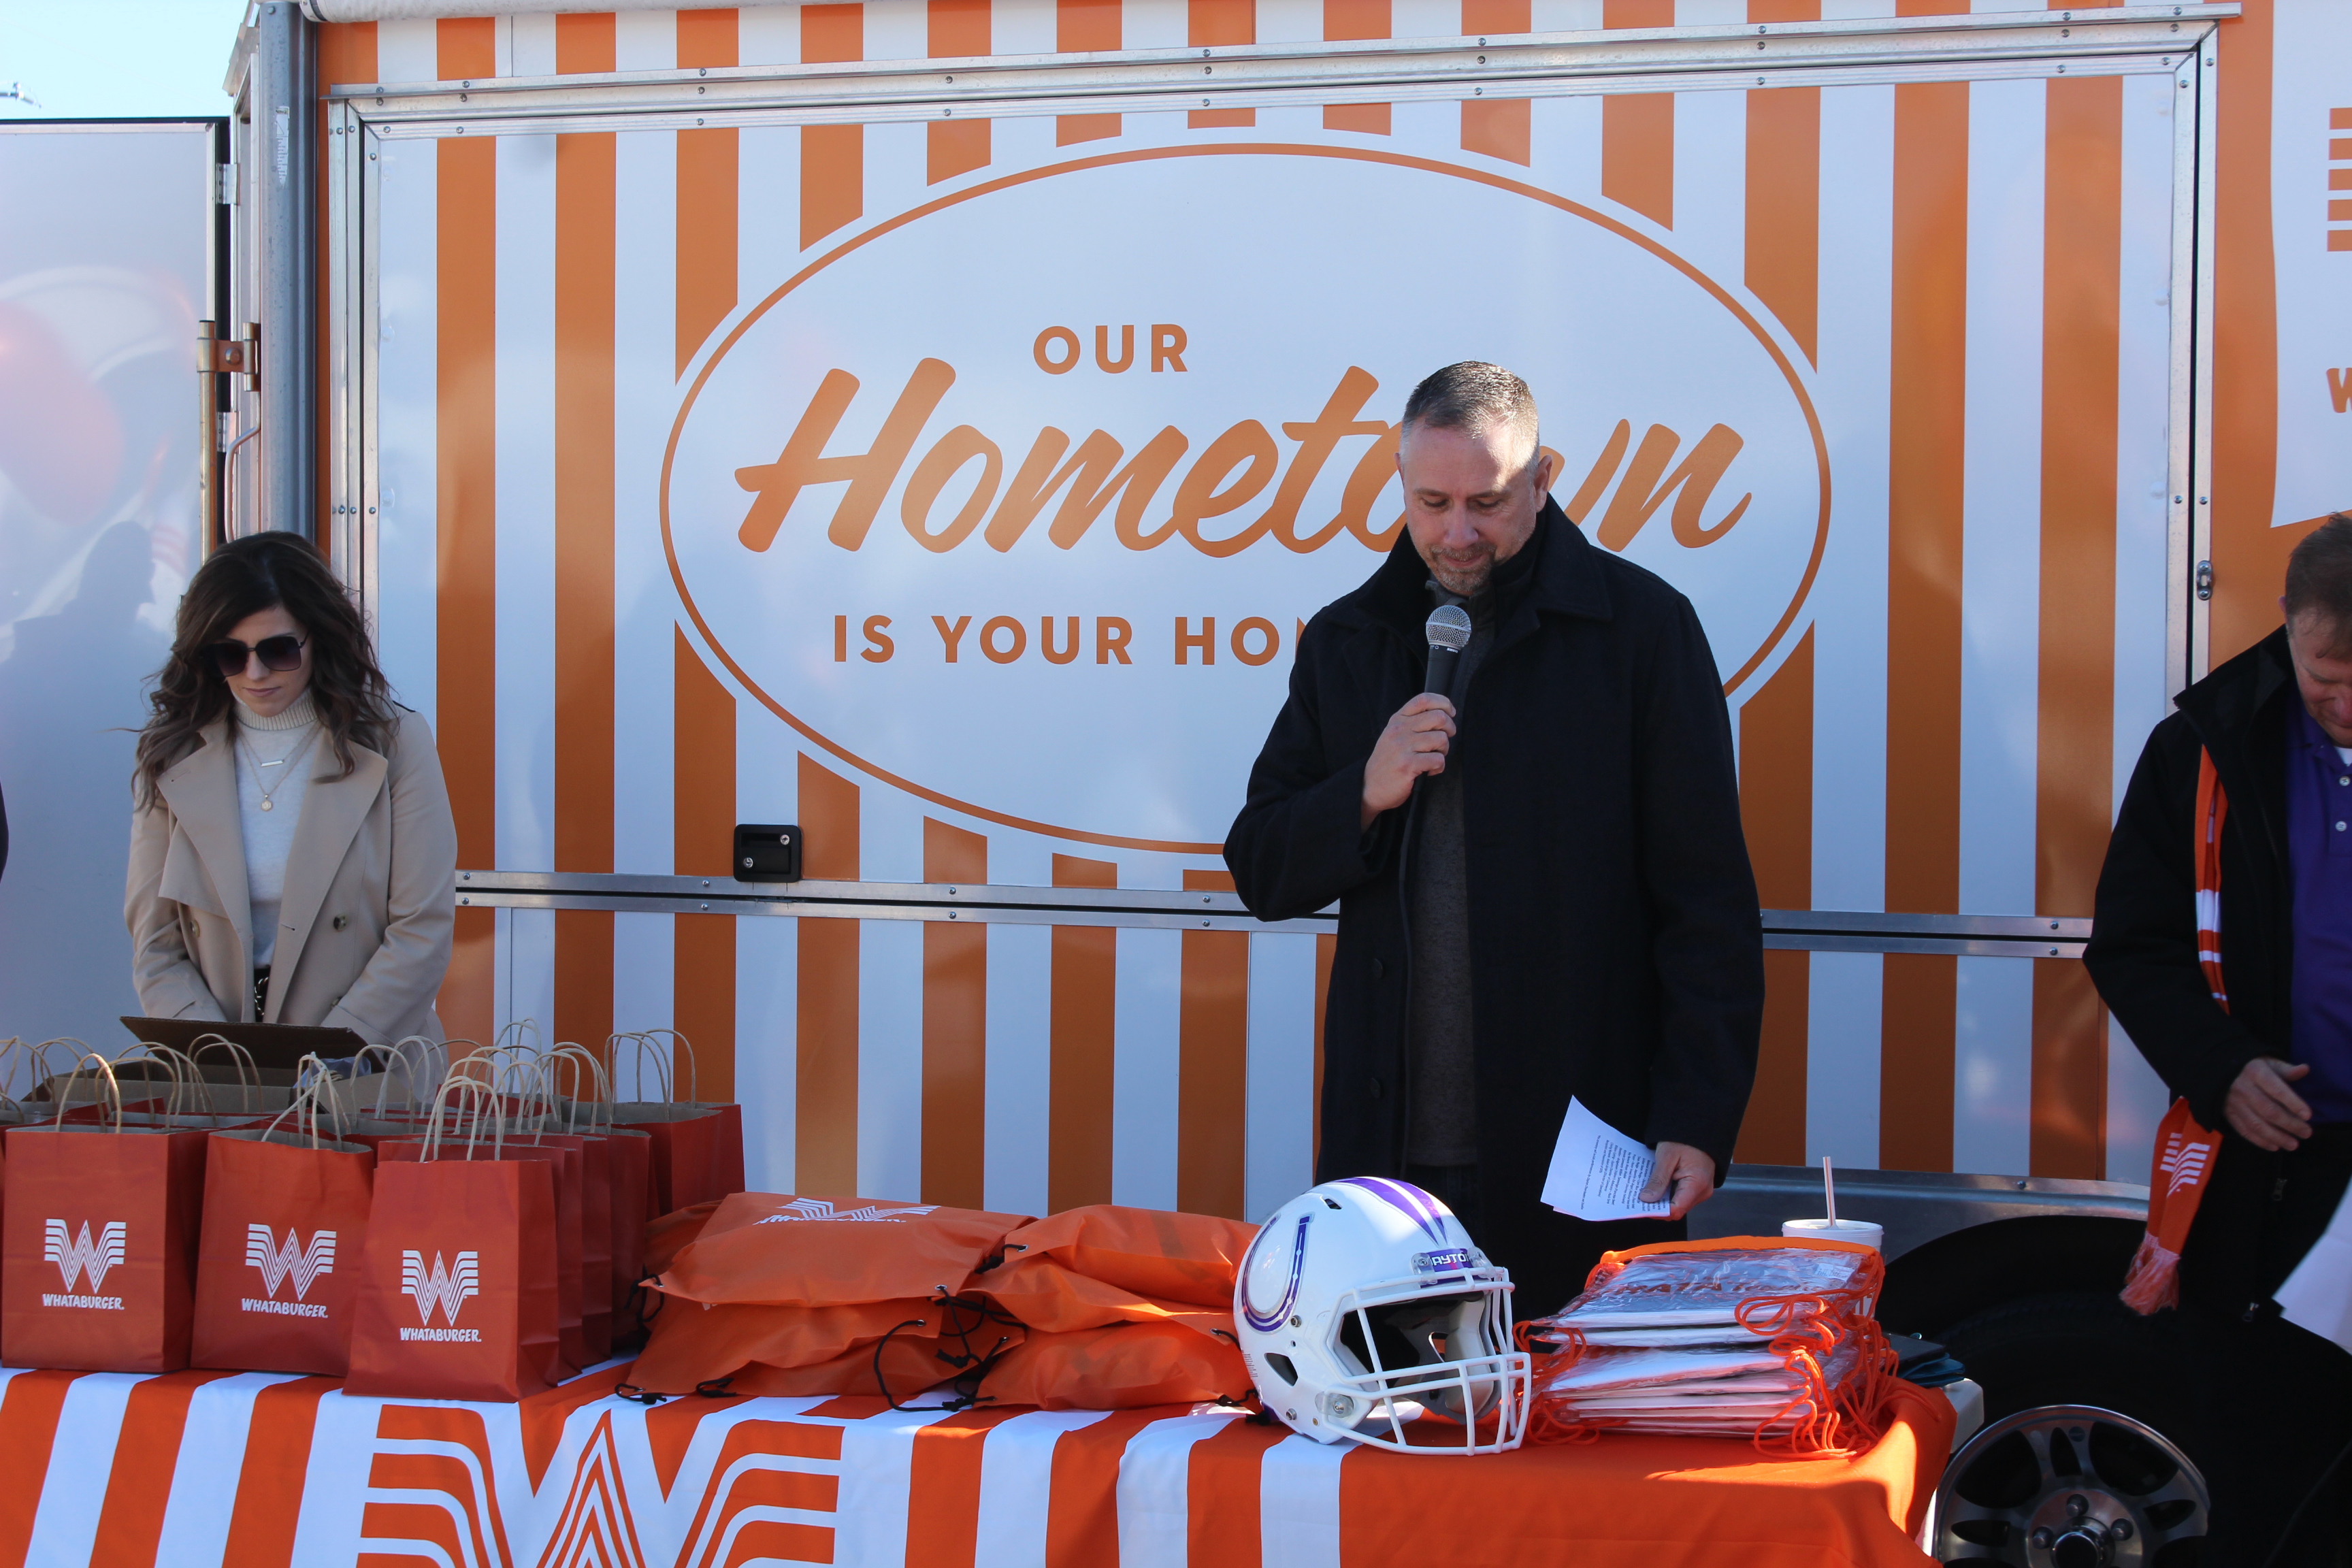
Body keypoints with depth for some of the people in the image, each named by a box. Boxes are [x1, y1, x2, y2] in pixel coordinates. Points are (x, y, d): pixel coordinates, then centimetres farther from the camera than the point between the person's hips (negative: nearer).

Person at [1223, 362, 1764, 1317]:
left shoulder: (1641, 626, -1)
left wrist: (1696, 1123, -10)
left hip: (1585, 1138, -3)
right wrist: (1367, 798, -8)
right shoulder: (1346, 643, 12)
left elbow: (1707, 901, -3)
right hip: (1391, 1146, 3)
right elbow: (1262, 872, 12)